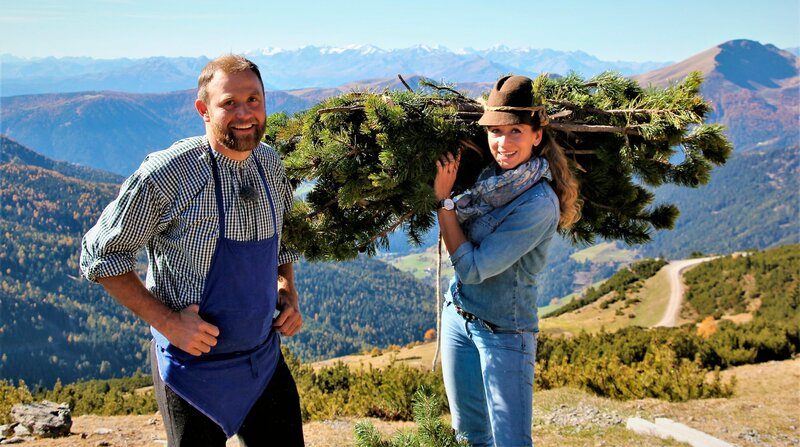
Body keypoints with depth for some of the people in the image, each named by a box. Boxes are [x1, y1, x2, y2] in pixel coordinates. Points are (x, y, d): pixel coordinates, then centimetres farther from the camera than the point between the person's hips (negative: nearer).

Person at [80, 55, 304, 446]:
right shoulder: (166, 174, -20)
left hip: (265, 359, 5)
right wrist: (167, 321, -18)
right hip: (194, 367, -5)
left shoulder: (270, 165, -1)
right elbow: (99, 254, -12)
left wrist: (287, 293, 1)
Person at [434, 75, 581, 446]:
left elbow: (472, 268, -23)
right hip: (457, 318, 7)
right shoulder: (490, 176, -2)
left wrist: (443, 198, -19)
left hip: (505, 334, -7)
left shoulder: (540, 204, -24)